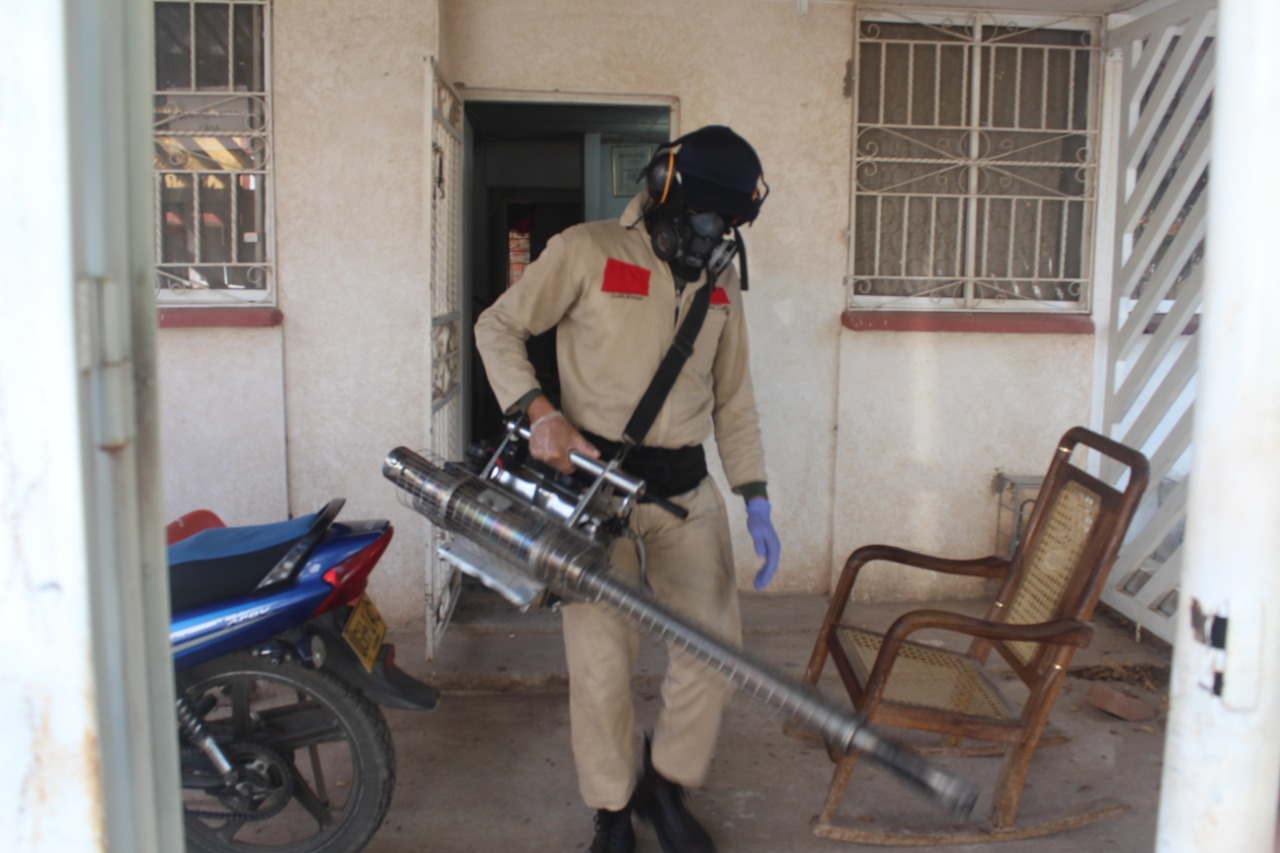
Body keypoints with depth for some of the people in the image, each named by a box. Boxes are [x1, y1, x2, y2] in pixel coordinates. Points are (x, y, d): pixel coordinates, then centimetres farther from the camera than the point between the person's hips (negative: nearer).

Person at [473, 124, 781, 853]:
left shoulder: (721, 276, 11)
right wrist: (540, 413, -15)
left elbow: (734, 396, 14)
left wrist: (757, 499, 7)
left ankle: (666, 786, 28)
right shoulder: (586, 252, -5)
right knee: (601, 660, -1)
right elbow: (498, 328, 1)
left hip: (686, 488, 5)